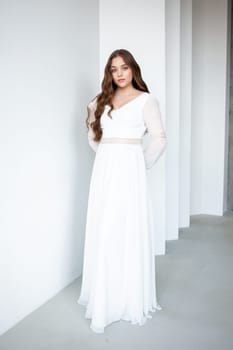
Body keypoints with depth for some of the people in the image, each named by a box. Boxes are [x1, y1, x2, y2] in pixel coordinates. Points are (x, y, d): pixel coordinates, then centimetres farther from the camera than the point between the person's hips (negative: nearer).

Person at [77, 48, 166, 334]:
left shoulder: (146, 100, 2)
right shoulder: (101, 101, 15)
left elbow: (158, 140, -3)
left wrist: (142, 165, 3)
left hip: (129, 171, -4)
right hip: (103, 171, 4)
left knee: (130, 233, -1)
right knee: (102, 235, 4)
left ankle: (132, 299, 14)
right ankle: (105, 299, 17)